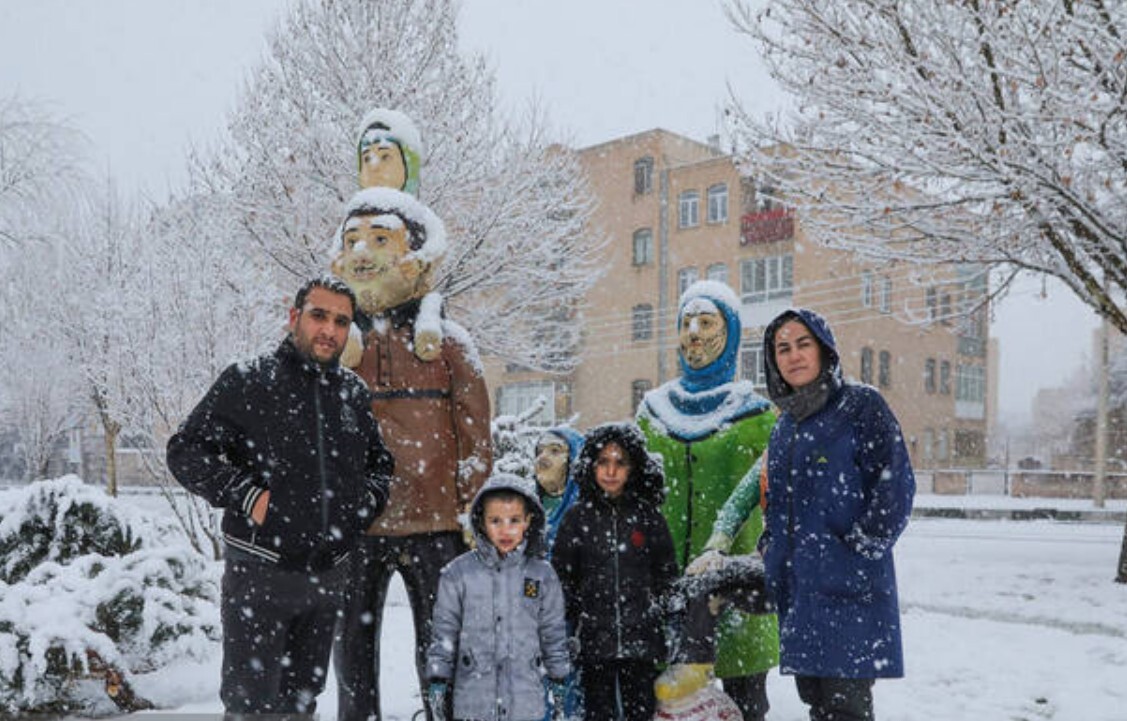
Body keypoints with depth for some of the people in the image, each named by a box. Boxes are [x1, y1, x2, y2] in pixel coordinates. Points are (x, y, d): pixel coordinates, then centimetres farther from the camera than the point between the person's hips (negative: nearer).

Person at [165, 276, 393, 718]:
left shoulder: (354, 393, 9)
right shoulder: (247, 383, -7)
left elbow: (380, 461, 23)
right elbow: (185, 452, -8)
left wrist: (369, 499, 4)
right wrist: (248, 496, -16)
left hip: (329, 575, 5)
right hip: (260, 571, -5)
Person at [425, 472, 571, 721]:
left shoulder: (542, 575, 0)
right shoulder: (458, 574, -4)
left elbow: (554, 634, 8)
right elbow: (443, 633, 2)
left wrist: (558, 685, 9)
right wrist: (437, 683, 0)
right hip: (472, 700, -1)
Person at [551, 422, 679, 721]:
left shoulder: (648, 515, 4)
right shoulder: (578, 517, 3)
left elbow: (667, 575, 8)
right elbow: (562, 579, 5)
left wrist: (665, 624, 2)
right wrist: (568, 632, -1)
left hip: (642, 641, 0)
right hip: (594, 640, 0)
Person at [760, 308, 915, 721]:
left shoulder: (861, 405, -4)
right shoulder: (785, 426, 17)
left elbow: (895, 484, -11)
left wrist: (861, 550, -14)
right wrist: (771, 548, 12)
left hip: (849, 588, -7)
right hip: (796, 587, 7)